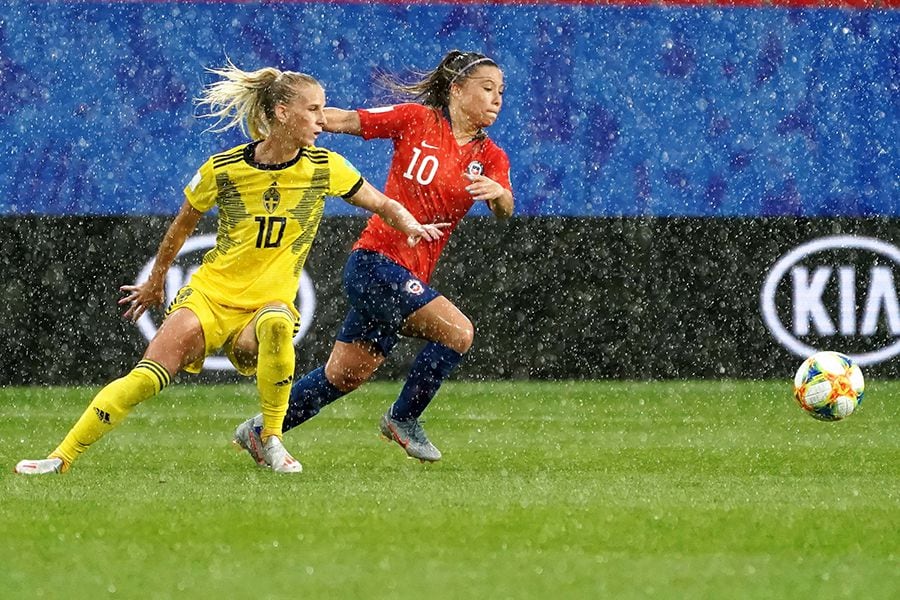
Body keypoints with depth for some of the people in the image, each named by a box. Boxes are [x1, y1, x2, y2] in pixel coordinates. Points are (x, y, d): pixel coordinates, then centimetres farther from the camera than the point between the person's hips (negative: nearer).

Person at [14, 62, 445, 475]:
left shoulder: (325, 168, -3)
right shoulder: (222, 169, -5)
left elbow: (383, 205, 8)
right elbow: (183, 224, 12)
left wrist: (410, 226, -14)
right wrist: (155, 281, 24)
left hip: (270, 300, 0)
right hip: (210, 293, 0)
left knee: (276, 323, -38)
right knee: (147, 377, -18)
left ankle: (271, 438, -20)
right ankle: (62, 457, -10)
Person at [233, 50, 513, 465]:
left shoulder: (490, 157, 7)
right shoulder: (418, 120, -4)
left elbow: (504, 210, -8)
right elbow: (343, 120, 0)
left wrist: (497, 193, -31)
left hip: (411, 275, 6)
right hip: (375, 261, -6)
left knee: (343, 376, 12)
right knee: (456, 330, -20)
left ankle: (260, 431, 28)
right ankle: (403, 417, -1)